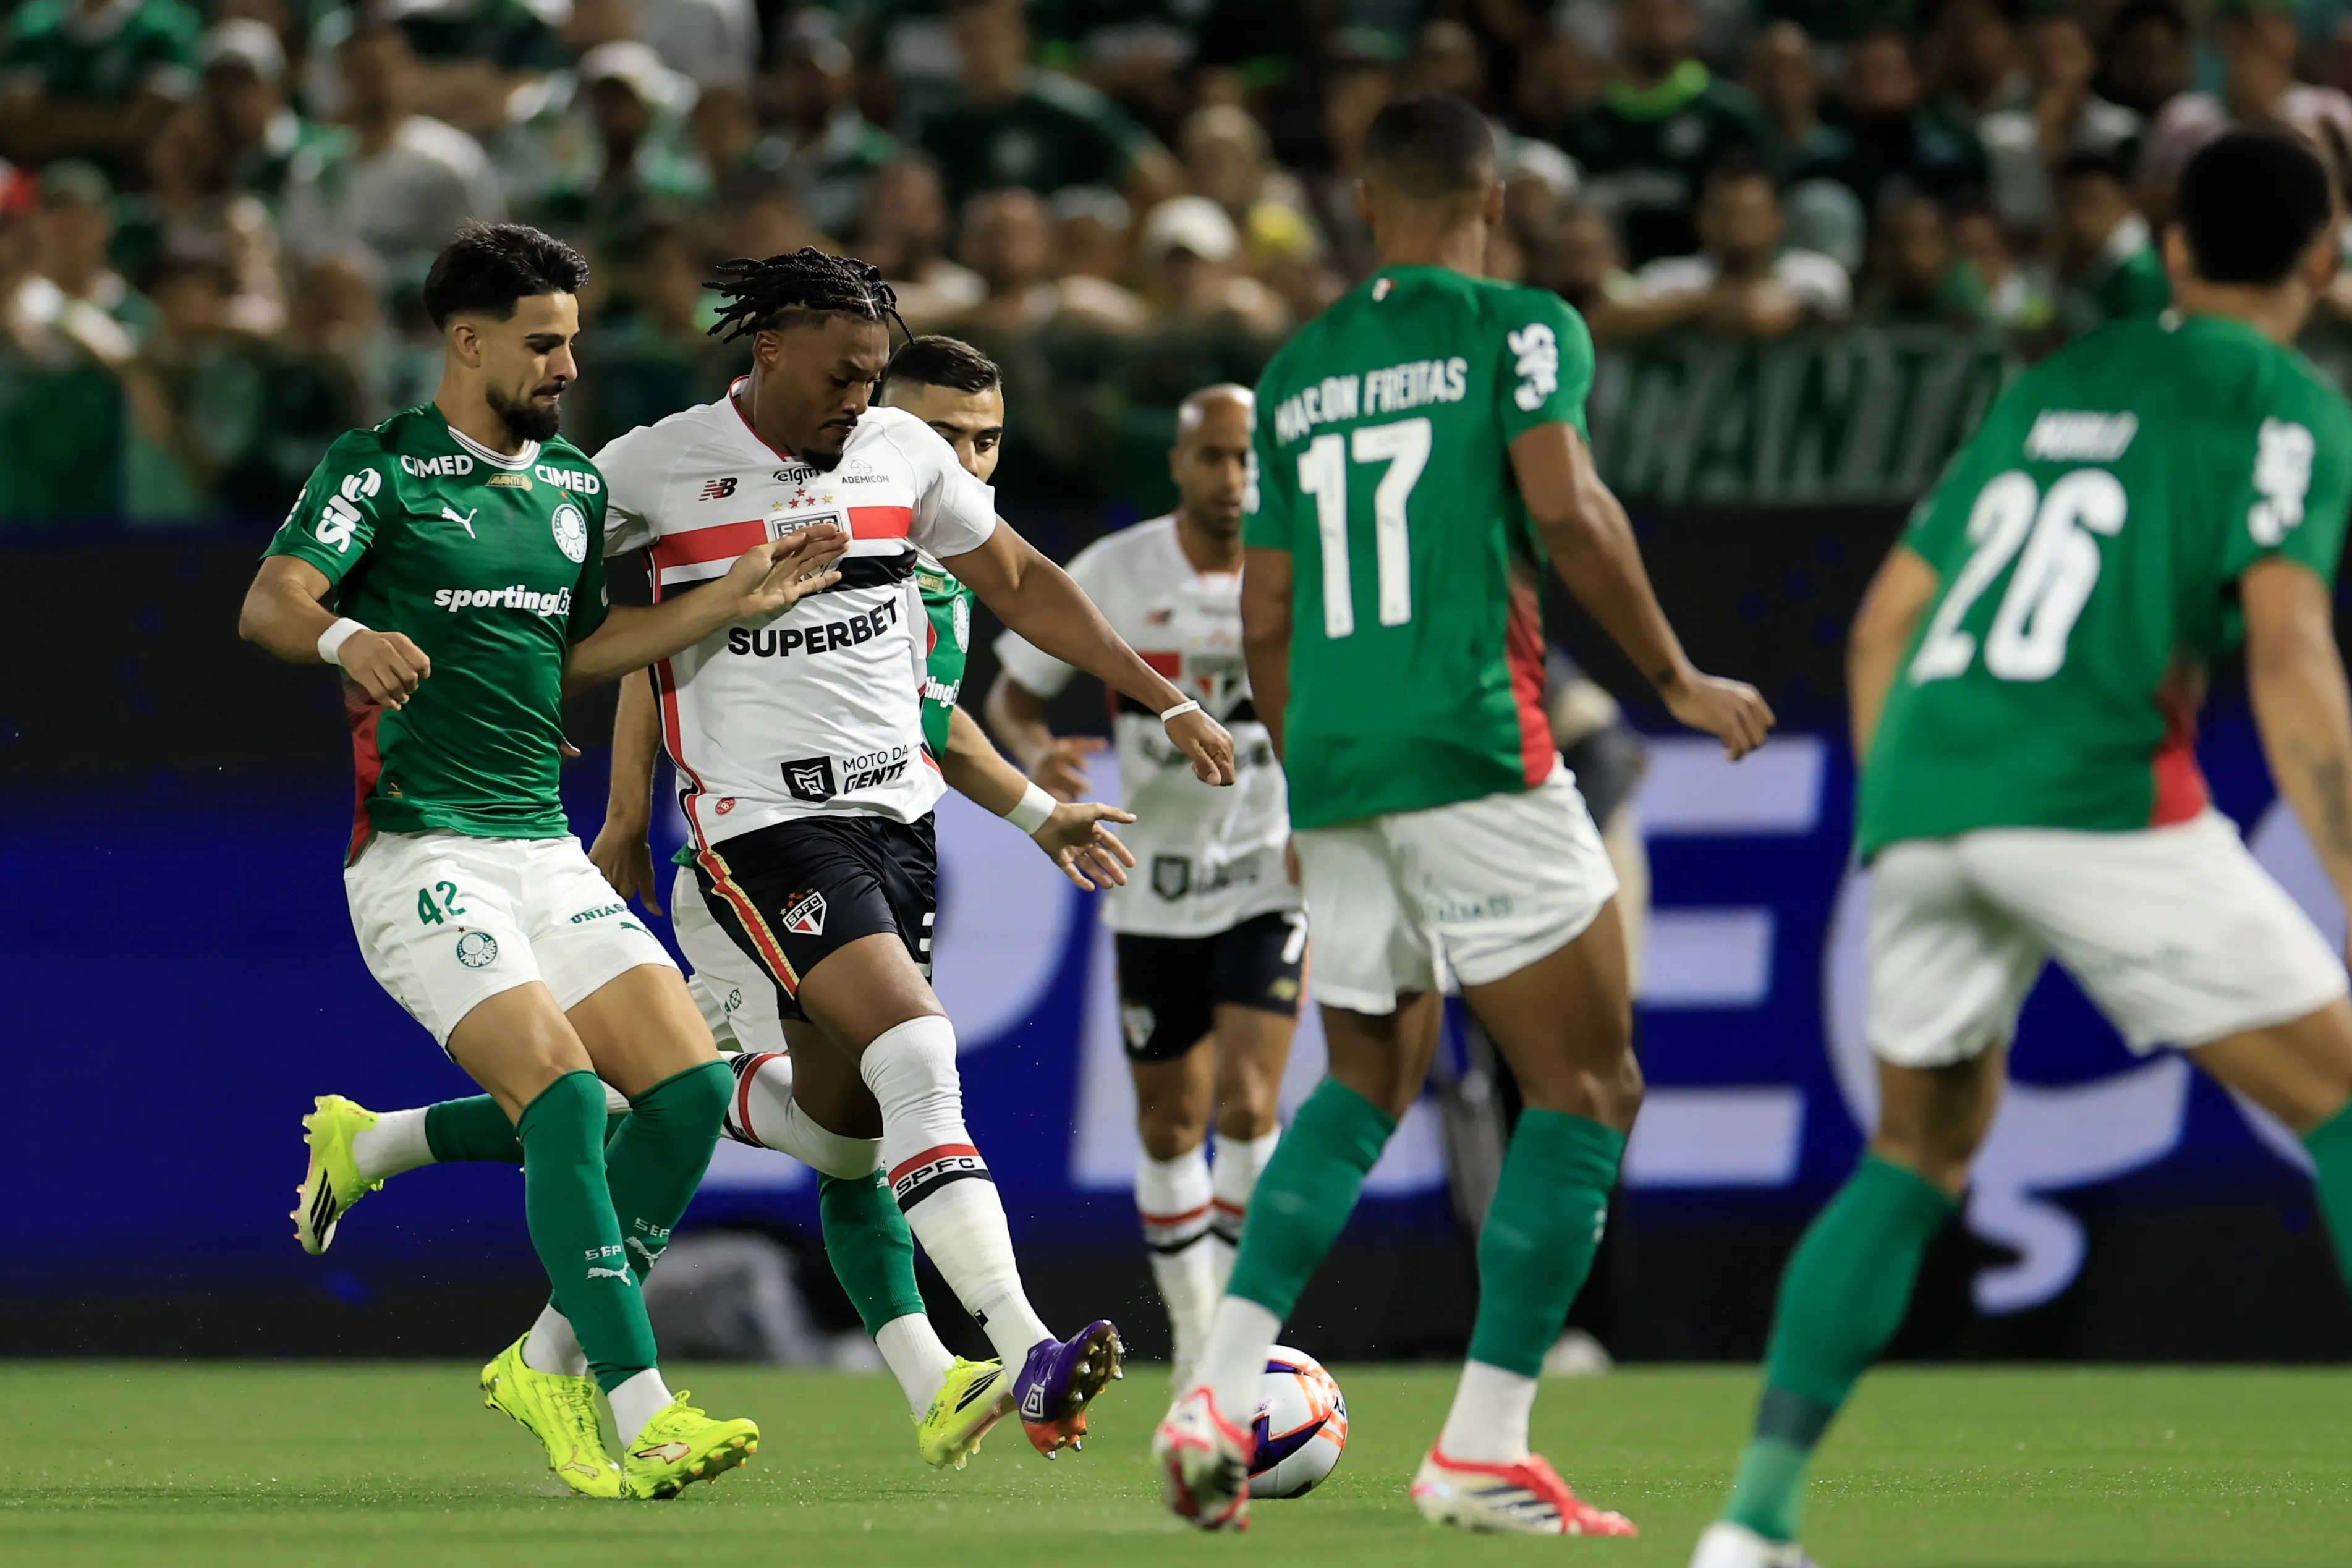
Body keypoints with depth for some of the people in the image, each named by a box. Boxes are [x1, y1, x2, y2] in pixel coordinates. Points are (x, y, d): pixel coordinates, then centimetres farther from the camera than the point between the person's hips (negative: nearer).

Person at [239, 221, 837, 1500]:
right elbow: (270, 603, -17)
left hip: (545, 851, 7)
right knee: (564, 1094, -23)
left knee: (691, 1089, -6)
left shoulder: (576, 484, 17)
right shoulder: (380, 469, -4)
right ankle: (639, 1415, -25)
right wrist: (345, 637, -40)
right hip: (421, 854, -7)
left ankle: (555, 1366, 7)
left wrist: (737, 600, 17)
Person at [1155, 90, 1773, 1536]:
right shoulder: (1522, 330, 0)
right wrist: (1676, 678, -5)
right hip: (1471, 750, -6)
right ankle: (1484, 1453, -6)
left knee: (1367, 1087, 21)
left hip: (1330, 765, 6)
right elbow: (1564, 507, -15)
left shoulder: (1296, 370, 16)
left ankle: (1221, 1398, 5)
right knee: (1588, 1088, 2)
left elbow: (1266, 617, 17)